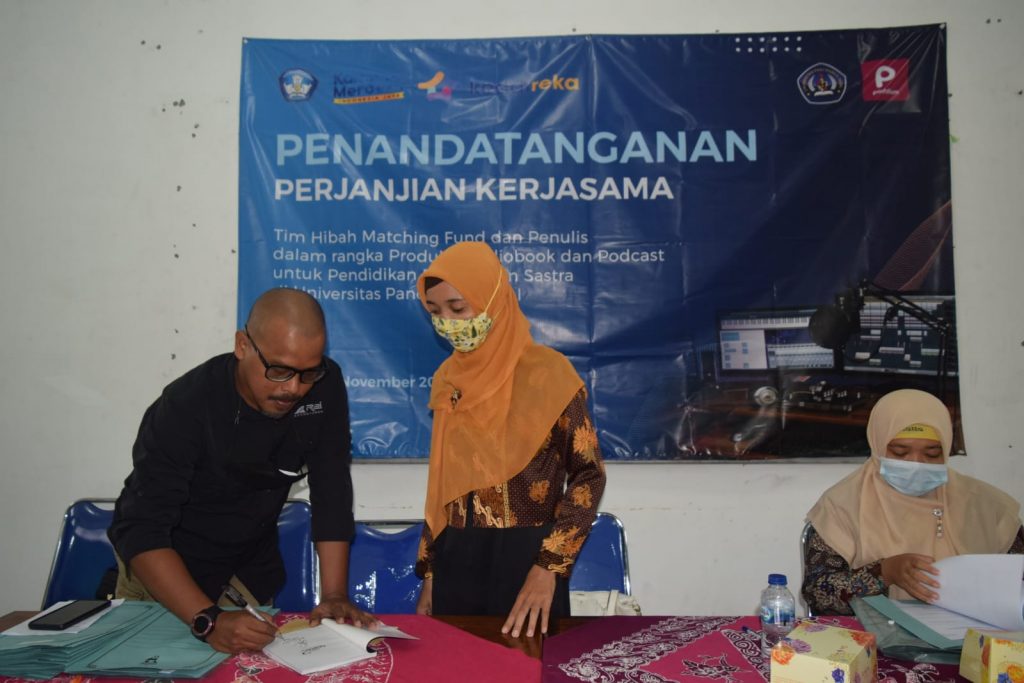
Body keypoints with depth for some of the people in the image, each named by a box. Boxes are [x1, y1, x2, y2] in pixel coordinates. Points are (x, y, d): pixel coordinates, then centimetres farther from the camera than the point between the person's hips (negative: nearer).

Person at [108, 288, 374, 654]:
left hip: (250, 565, 3)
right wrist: (208, 619, -45)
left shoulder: (325, 385, -21)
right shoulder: (185, 406, -31)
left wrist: (334, 595, -24)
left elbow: (332, 491, -17)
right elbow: (140, 531, -33)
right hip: (162, 565, -3)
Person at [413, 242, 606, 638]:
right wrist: (429, 573, 11)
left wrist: (549, 567, -16)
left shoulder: (547, 372, -11)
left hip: (526, 560, -5)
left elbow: (588, 476, -9)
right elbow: (442, 480, 11)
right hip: (455, 560, 5)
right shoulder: (448, 379, 6)